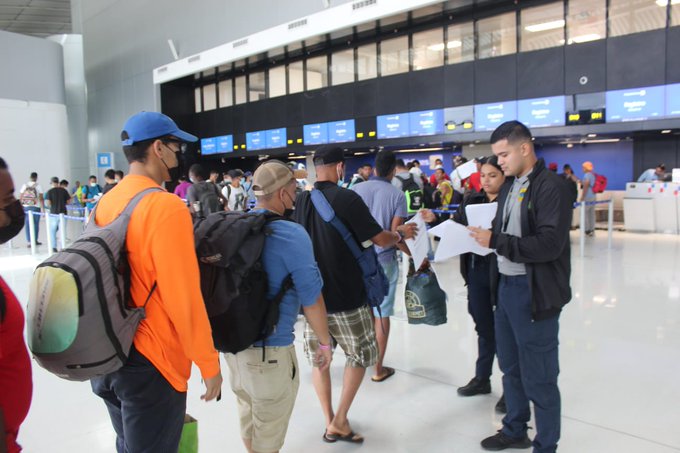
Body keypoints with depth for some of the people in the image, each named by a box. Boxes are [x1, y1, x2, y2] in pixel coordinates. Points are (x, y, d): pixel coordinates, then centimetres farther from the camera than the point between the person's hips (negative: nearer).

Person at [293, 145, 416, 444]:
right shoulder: (347, 199, -14)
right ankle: (339, 421, 14)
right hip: (345, 295, -4)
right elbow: (381, 240, -11)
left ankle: (329, 422, 23)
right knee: (360, 354, 15)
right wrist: (399, 234, 10)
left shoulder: (300, 201, 1)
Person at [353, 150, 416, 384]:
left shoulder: (356, 190, 0)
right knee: (382, 313, 6)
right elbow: (394, 234, -12)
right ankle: (379, 368, 15)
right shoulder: (397, 194, -8)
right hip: (384, 260, -3)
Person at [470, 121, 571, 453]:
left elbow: (549, 244, -22)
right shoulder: (509, 186, 12)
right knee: (510, 367, 20)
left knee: (538, 377, 6)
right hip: (505, 286, 8)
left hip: (534, 292, -8)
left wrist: (495, 241, -23)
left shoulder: (551, 187, -13)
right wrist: (483, 236, -4)